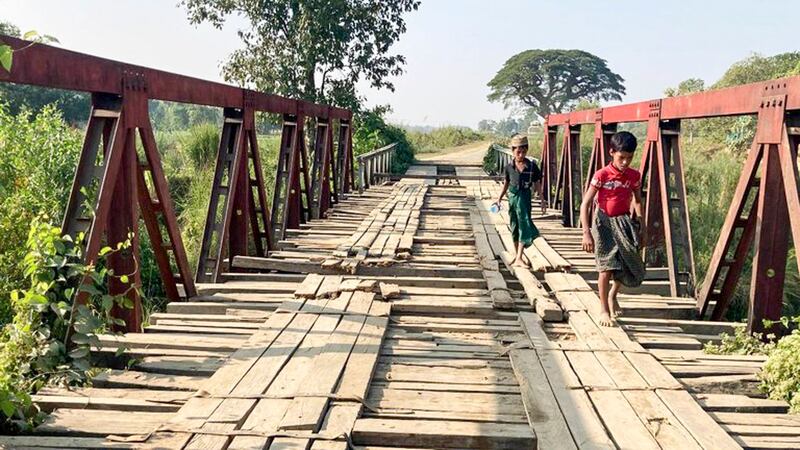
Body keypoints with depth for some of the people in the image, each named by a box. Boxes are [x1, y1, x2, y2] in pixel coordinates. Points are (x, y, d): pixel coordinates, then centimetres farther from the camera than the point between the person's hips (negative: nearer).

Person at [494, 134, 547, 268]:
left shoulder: (532, 166, -6)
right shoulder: (509, 167, -1)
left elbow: (537, 184, 1)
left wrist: (542, 201, 2)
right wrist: (499, 198, 12)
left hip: (525, 197, -2)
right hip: (512, 196, 2)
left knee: (524, 224, -8)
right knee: (514, 226, 11)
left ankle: (519, 258, -9)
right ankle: (517, 254, 26)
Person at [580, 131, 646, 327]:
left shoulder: (634, 176, -3)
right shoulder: (601, 175, -15)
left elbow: (638, 201, 13)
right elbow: (585, 204, -14)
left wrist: (640, 226, 5)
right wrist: (586, 233, -20)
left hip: (624, 222, 4)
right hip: (604, 222, -4)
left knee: (630, 267, 8)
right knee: (607, 267, -9)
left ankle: (612, 296, 37)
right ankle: (604, 310, 7)